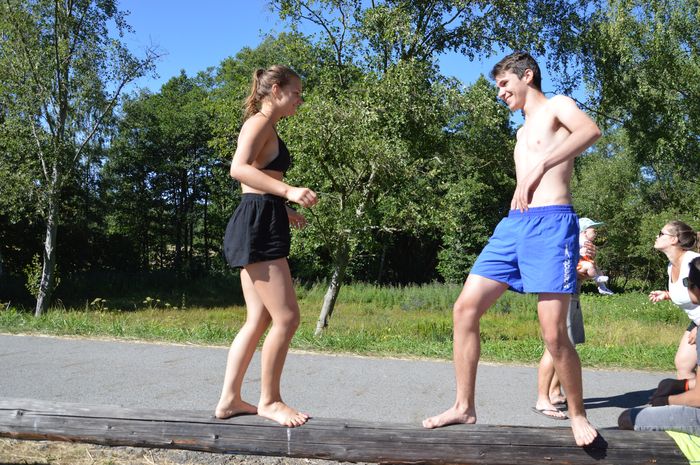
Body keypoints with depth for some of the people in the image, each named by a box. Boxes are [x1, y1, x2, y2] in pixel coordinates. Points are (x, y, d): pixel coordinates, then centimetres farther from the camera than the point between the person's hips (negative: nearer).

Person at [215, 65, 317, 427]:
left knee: (259, 321, 11)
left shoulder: (264, 126, 23)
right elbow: (238, 169, -24)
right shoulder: (260, 122, -7)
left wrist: (284, 210, 29)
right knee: (287, 318, -7)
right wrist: (288, 191, -31)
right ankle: (269, 401, 5)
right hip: (258, 225, -11)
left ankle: (229, 400, 15)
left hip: (261, 224, 11)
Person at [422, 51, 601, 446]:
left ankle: (578, 415, 11)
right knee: (465, 309, -3)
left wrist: (540, 166, -25)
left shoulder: (557, 105, 4)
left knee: (554, 333, -11)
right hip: (513, 225, 8)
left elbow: (591, 131, -19)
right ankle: (464, 406, 6)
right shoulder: (523, 131, 28)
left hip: (551, 224, -8)